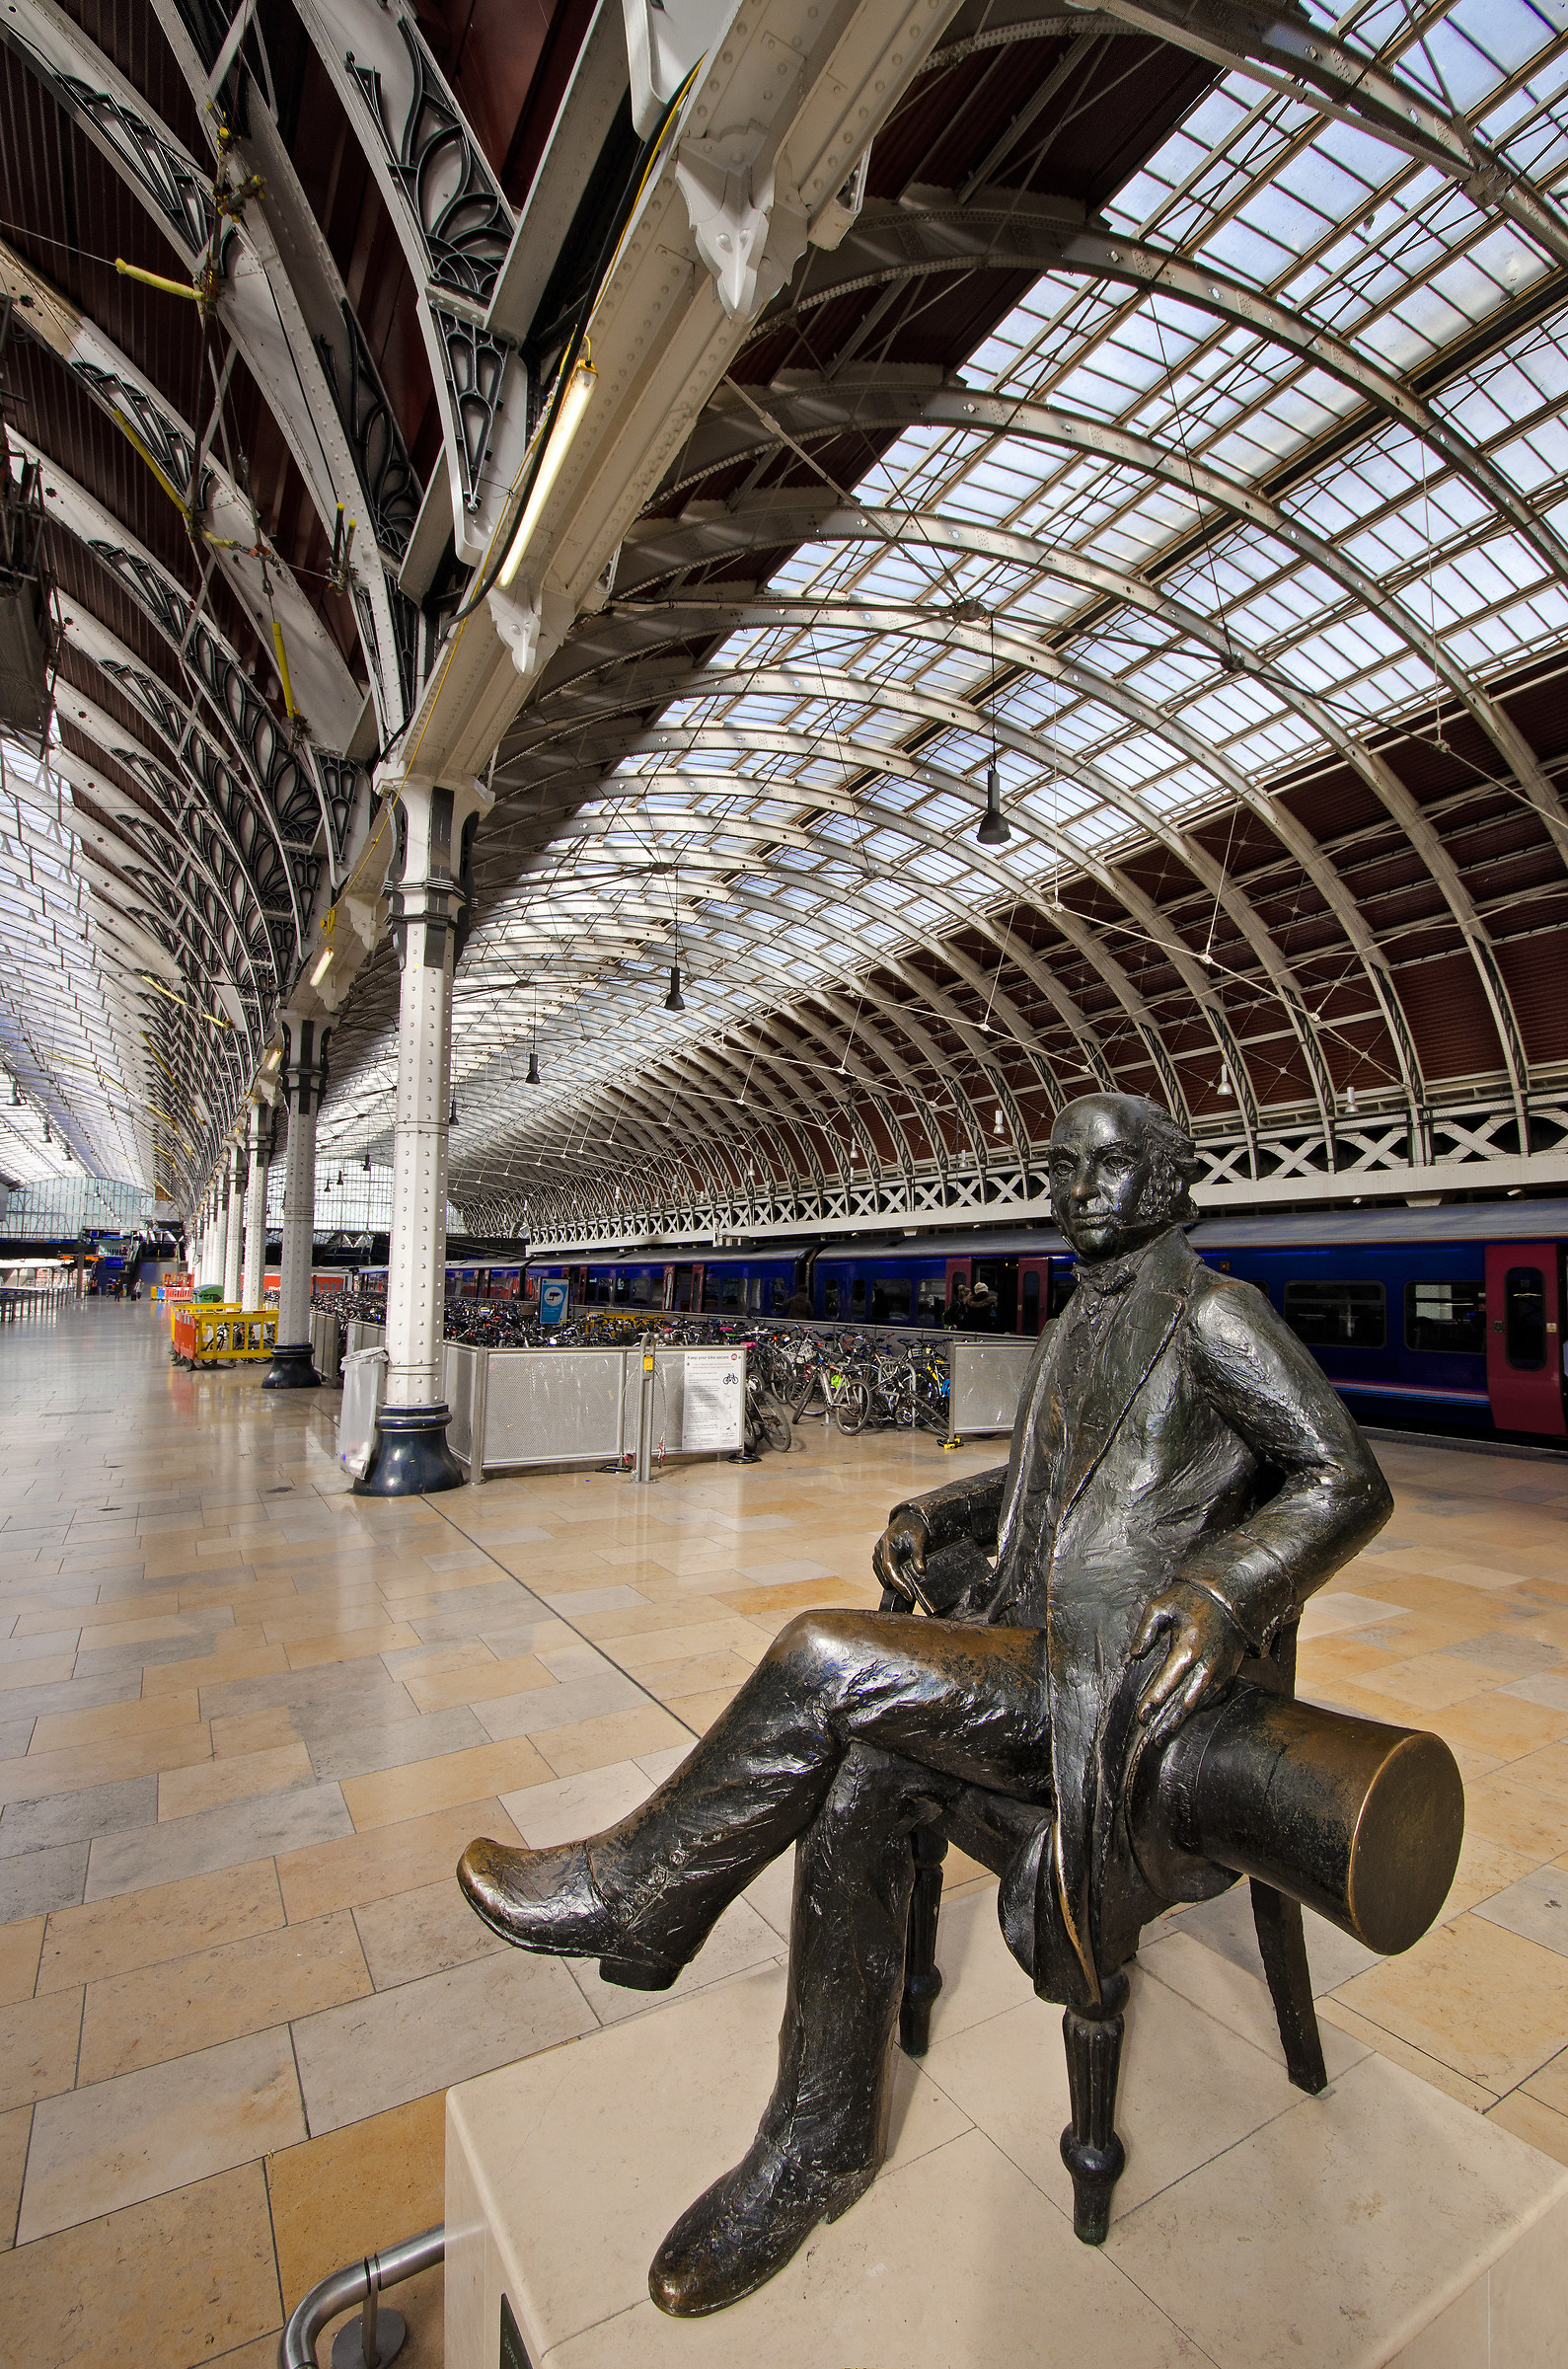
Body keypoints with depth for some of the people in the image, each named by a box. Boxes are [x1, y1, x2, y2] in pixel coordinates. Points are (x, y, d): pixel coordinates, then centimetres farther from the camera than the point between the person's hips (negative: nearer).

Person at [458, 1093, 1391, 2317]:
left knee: (826, 1660, -22)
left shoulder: (1215, 1312, -7)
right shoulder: (1081, 1321, 17)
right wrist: (933, 1515, 10)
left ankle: (633, 1894, 0)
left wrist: (1222, 1591, -27)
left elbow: (1349, 1481, -10)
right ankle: (821, 2145, 5)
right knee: (853, 1782, -15)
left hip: (1121, 1680, -7)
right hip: (1034, 1653, 7)